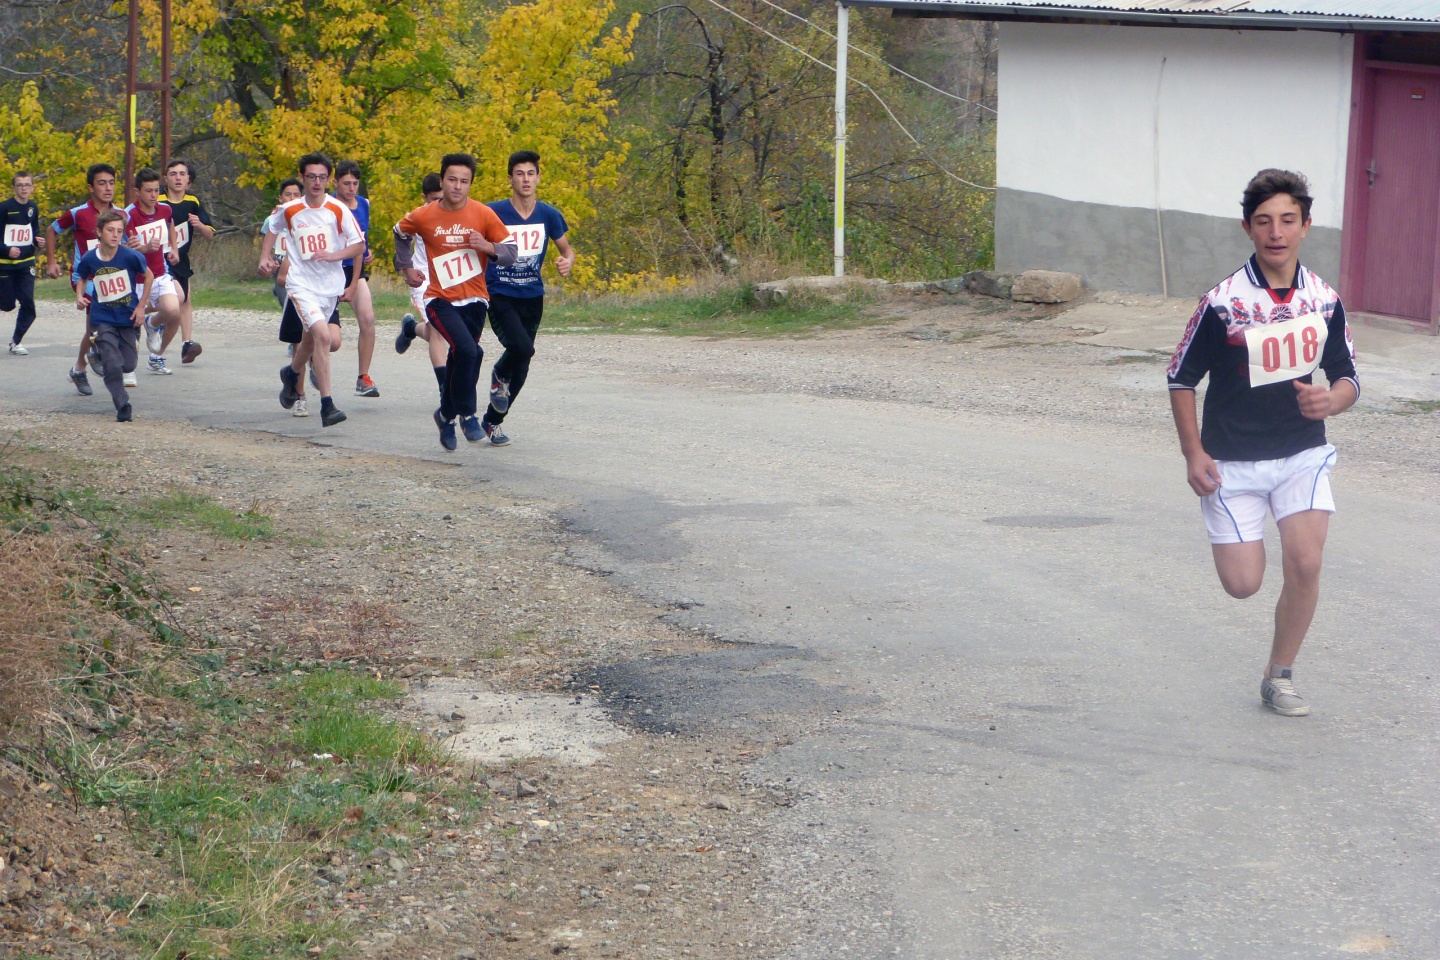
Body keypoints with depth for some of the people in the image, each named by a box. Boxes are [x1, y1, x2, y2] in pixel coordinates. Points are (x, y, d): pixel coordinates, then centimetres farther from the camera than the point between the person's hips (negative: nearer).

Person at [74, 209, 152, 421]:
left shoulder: (130, 256, -14)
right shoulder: (89, 259, -8)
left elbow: (149, 276, 1)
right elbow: (82, 279, 12)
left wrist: (141, 306, -1)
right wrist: (80, 297, -7)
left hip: (129, 317, 0)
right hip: (103, 318, 0)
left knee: (128, 364, 5)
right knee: (113, 364, -11)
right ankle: (123, 406, 2)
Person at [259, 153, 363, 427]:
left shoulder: (338, 210, -4)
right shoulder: (289, 210, -3)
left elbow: (359, 245, -3)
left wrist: (334, 255, -18)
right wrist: (266, 257, 7)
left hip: (331, 285, 3)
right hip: (301, 284, -3)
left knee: (310, 341, 17)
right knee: (322, 335, -23)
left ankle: (291, 374, 52)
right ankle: (327, 405, -22)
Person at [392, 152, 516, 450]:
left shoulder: (484, 215, -5)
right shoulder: (422, 216, -5)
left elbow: (511, 252, -2)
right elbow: (401, 233, 17)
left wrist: (488, 246, -20)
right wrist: (406, 267, 16)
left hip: (475, 301, 2)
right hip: (441, 300, -2)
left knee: (459, 359, 11)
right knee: (468, 350, -24)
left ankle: (446, 415, 34)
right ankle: (467, 415, -8)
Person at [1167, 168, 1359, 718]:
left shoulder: (1324, 300, -2)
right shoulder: (1222, 303, -13)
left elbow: (1347, 378, 7)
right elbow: (1181, 379, -2)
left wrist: (1331, 401, -17)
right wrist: (1193, 454, -10)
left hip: (1303, 453, 2)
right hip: (1233, 462, -2)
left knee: (1305, 562, -16)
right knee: (1242, 584, -4)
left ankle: (1280, 677, 6)